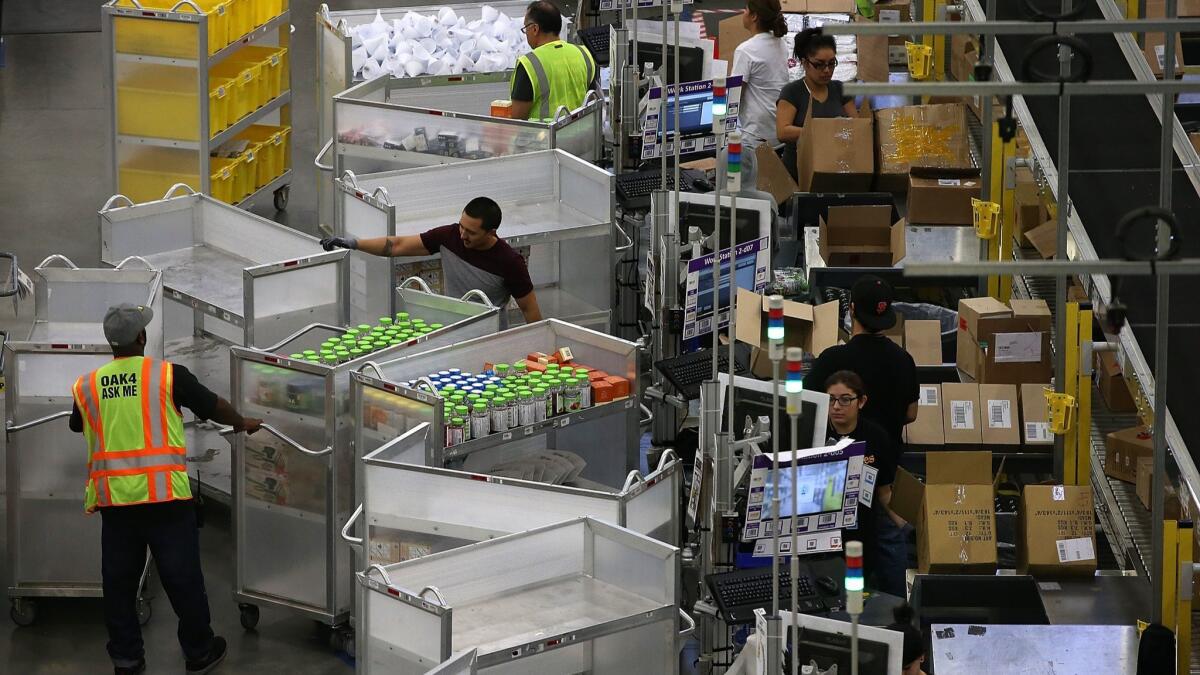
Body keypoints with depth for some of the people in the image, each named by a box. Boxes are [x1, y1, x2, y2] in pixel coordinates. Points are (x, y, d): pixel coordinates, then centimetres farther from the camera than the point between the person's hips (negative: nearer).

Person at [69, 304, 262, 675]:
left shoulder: (86, 386, 5)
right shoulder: (167, 375, -5)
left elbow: (77, 425, 24)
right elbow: (213, 406, 4)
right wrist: (243, 423, 24)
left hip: (113, 497, 3)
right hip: (165, 495, -3)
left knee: (119, 580, 12)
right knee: (182, 576, 7)